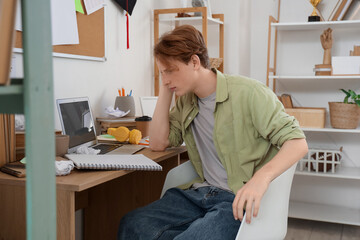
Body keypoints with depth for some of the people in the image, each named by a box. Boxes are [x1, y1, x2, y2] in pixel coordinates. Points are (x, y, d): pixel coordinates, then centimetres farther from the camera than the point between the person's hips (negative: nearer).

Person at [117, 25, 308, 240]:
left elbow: (298, 143, -14)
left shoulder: (247, 93, -10)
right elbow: (158, 143, 11)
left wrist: (261, 177, -32)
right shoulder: (186, 100, 12)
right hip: (202, 192, 6)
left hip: (241, 200, -6)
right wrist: (165, 90, 5)